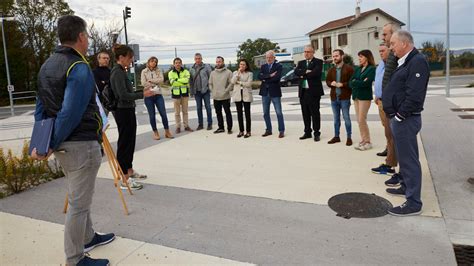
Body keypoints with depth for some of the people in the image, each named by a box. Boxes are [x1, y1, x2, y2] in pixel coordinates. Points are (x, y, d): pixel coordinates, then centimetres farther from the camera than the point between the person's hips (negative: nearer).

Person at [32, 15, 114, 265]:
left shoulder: (47, 65, 12)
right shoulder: (79, 68, -17)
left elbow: (41, 107, 10)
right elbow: (70, 113, -23)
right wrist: (51, 146, -15)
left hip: (63, 144, 9)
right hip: (81, 144, -9)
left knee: (79, 196, 23)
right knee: (78, 203, 2)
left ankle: (87, 237, 40)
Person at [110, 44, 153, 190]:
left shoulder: (121, 71, 13)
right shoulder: (118, 73, -17)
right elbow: (123, 95, -24)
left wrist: (141, 91, 11)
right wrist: (142, 94, -21)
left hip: (127, 110, 10)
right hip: (124, 111, -10)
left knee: (130, 142, 19)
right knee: (124, 144, -5)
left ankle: (130, 171, 34)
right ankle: (125, 180, 3)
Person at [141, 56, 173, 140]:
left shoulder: (158, 70, 7)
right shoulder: (144, 71, 2)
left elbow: (161, 80, -9)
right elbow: (144, 83, -9)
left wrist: (151, 80, -12)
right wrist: (155, 83, -8)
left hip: (158, 94, 1)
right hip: (148, 95, -1)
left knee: (163, 113, 0)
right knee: (152, 115, 5)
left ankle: (167, 131, 11)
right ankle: (155, 132, 17)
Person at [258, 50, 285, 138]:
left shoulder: (278, 66, -1)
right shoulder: (263, 66, 12)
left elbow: (277, 77, -17)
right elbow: (259, 76, -4)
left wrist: (265, 79, -8)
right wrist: (269, 75, -17)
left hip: (275, 92, -5)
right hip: (265, 92, 5)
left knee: (279, 112, -2)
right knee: (265, 113, 10)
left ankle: (281, 131, 7)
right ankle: (268, 130, 21)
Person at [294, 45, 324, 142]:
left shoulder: (318, 62, 0)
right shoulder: (301, 63, 16)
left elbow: (316, 72, -18)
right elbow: (296, 71, -2)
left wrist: (304, 75, -8)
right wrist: (306, 71, -17)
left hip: (313, 91, -5)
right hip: (303, 91, 5)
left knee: (315, 113, -1)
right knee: (305, 114, 9)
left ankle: (317, 133, 6)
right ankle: (307, 132, 19)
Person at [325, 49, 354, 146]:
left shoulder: (349, 68, -6)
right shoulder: (331, 70, 11)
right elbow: (327, 81, 14)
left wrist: (342, 84, -20)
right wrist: (331, 83, -7)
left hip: (345, 97, -5)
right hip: (334, 97, 6)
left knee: (346, 118, 0)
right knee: (336, 118, 13)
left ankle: (349, 137, 9)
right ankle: (336, 136, 23)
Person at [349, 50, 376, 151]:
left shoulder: (372, 69, -4)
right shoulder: (357, 69, 15)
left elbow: (366, 83, -15)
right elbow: (350, 82, 5)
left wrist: (355, 82, -3)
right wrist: (359, 83, -12)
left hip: (365, 97, -6)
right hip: (356, 96, 7)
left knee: (362, 120, -9)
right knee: (359, 120, 6)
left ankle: (367, 142, 1)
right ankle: (363, 140, 13)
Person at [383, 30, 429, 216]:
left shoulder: (417, 62, -16)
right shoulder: (404, 62, 16)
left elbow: (415, 95, -24)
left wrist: (400, 115, -19)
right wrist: (393, 115, 14)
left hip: (405, 120, -10)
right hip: (398, 118, 10)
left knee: (409, 159, -6)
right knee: (403, 156, 21)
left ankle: (414, 203, 1)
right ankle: (406, 187, 37)